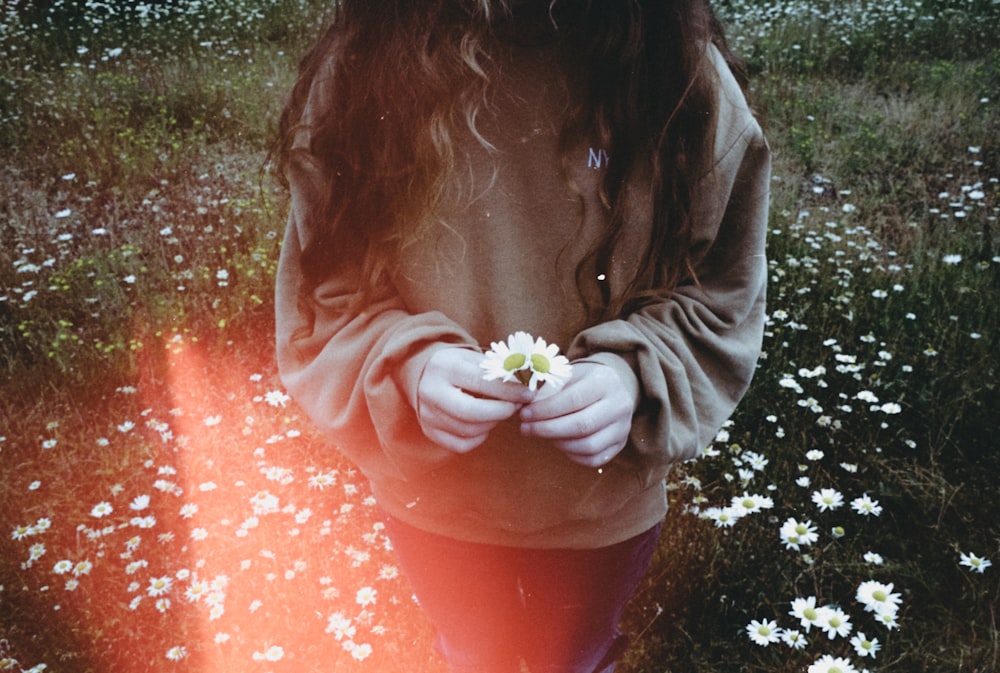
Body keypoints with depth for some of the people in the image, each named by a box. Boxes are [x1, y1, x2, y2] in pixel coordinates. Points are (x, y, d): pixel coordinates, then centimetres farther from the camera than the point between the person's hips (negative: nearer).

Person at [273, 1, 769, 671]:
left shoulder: (690, 79, -19)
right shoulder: (357, 73, -18)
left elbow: (721, 301, -10)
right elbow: (320, 296, -11)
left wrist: (635, 376, -29)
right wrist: (408, 365, -30)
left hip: (603, 507, 0)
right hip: (432, 497, 1)